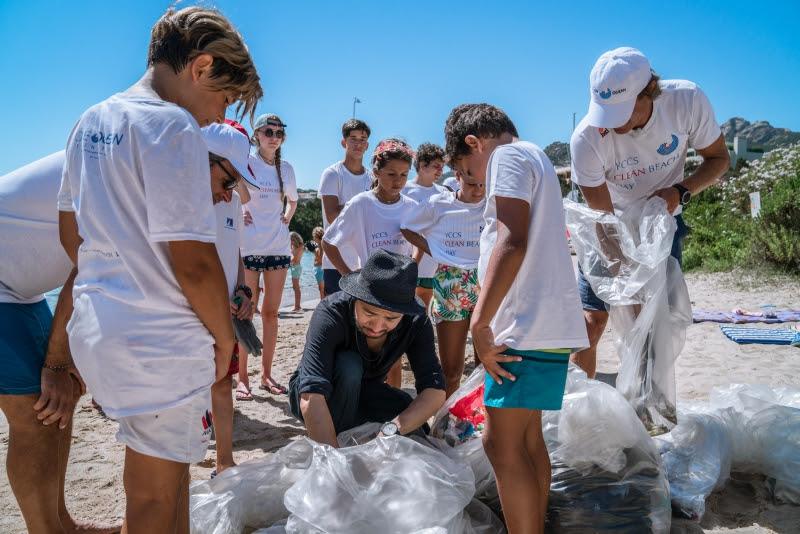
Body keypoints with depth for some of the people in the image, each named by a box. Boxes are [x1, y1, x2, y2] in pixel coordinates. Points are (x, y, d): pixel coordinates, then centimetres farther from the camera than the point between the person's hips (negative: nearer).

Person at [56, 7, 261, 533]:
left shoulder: (91, 122, 11)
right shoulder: (172, 125, -16)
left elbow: (71, 232, 17)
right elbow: (193, 262, -20)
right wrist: (225, 338, -6)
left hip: (97, 328, 8)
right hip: (160, 344, -8)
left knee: (172, 468, 23)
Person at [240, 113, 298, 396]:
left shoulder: (286, 168, 10)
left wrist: (287, 216, 10)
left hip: (278, 247, 5)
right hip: (248, 247, -4)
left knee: (271, 312, 8)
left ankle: (266, 374, 17)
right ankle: (242, 376, 7)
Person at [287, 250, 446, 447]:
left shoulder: (416, 320, -22)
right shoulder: (330, 313, -34)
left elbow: (436, 391, -29)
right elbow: (311, 398, -43)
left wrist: (391, 430, -44)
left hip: (361, 394, 4)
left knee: (417, 427, -23)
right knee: (349, 366, -33)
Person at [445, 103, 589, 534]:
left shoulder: (508, 156, -6)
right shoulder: (535, 159, 24)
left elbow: (512, 243, -20)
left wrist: (480, 322, -20)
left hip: (529, 328, -10)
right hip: (547, 324, 10)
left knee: (502, 444, -7)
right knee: (527, 440, 15)